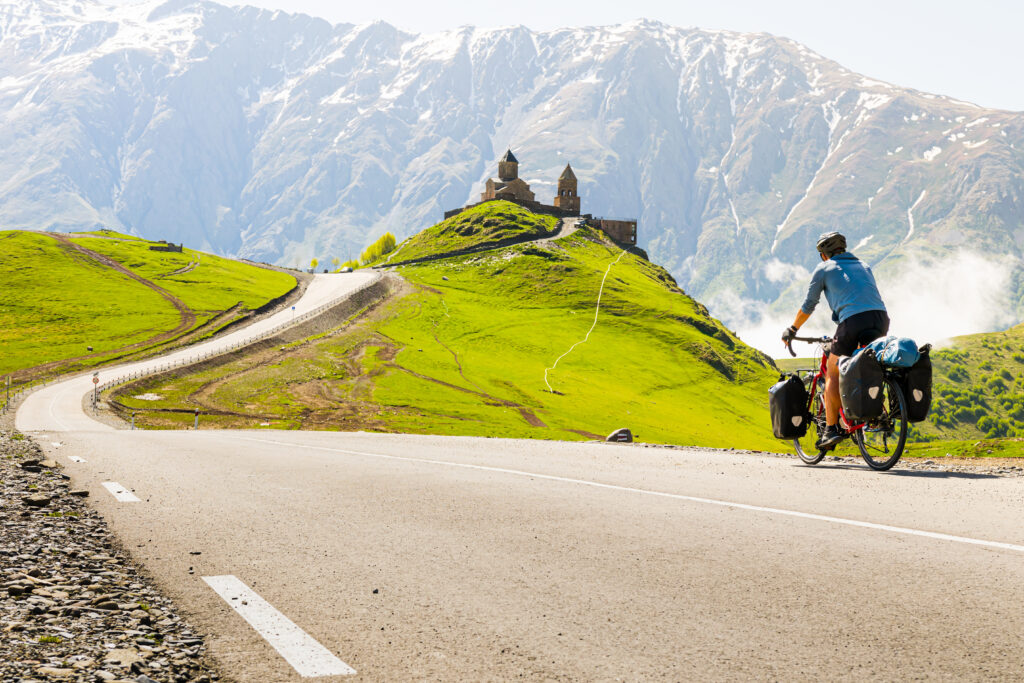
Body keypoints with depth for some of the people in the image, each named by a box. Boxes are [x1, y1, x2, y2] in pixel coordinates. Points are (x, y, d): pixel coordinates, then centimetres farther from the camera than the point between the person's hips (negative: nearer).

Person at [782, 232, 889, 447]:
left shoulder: (824, 269, 16)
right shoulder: (864, 266, 30)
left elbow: (808, 306, 19)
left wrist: (792, 330, 32)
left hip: (853, 321, -5)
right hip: (881, 319, 5)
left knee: (833, 373, 9)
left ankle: (831, 429, 3)